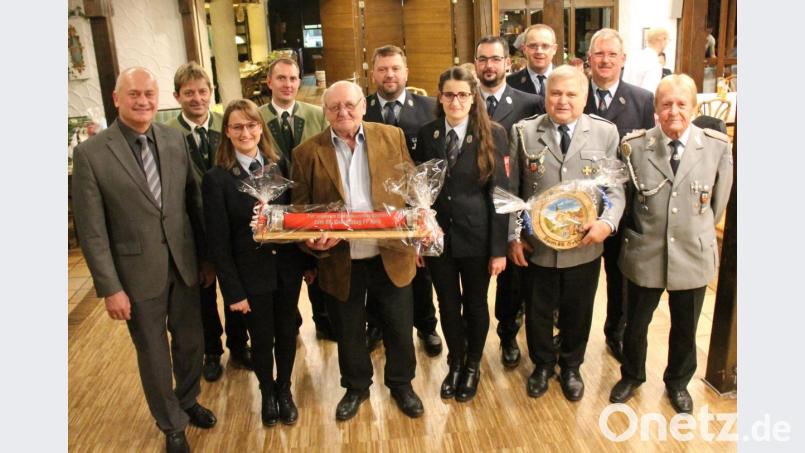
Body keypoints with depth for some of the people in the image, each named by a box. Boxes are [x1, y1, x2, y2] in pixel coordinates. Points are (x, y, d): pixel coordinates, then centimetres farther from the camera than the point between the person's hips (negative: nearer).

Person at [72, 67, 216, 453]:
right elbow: (92, 231, -10)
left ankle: (188, 400, 47)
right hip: (139, 274, -3)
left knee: (191, 342, 18)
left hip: (184, 264, 4)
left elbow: (194, 201, 6)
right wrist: (110, 288, -11)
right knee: (154, 354, 13)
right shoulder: (90, 154, -12)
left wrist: (207, 256, 8)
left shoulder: (175, 139, -1)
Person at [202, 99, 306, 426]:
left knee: (287, 332, 17)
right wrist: (233, 290, -10)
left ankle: (284, 389, 43)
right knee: (262, 339, 14)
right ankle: (267, 393, 42)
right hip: (251, 274, -3)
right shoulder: (216, 179, -11)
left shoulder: (280, 165, -1)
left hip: (287, 268, 3)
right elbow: (218, 241, -10)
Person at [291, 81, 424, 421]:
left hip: (391, 256, 1)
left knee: (400, 328, 15)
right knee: (348, 333, 18)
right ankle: (356, 387, 43)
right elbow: (300, 210, 0)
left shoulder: (392, 136, -1)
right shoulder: (308, 152, -4)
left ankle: (401, 384, 41)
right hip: (340, 262, 0)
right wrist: (312, 240, -18)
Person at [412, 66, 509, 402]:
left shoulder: (492, 134, -8)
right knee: (448, 304, 16)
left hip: (476, 236, -2)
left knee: (475, 304, 15)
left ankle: (472, 367, 38)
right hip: (437, 235, 2)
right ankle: (455, 364, 39)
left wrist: (499, 249, -11)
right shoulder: (427, 134, 0)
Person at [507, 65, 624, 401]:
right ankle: (542, 364, 42)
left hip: (584, 246, 1)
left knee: (578, 312, 17)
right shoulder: (524, 132, -2)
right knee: (537, 311, 16)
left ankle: (571, 367, 43)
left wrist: (607, 222, -18)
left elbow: (615, 187, -1)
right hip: (536, 245, 0)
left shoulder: (605, 133, -1)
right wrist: (513, 236, -4)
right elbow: (511, 190, -1)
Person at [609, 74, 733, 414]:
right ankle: (632, 375, 43)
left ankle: (678, 382, 44)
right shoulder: (634, 145, -11)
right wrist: (640, 232, 8)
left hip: (693, 256, 1)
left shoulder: (718, 146, -9)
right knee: (635, 325, 16)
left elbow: (718, 201, 4)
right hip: (644, 254, 0)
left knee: (685, 329, 18)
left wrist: (697, 232, 12)